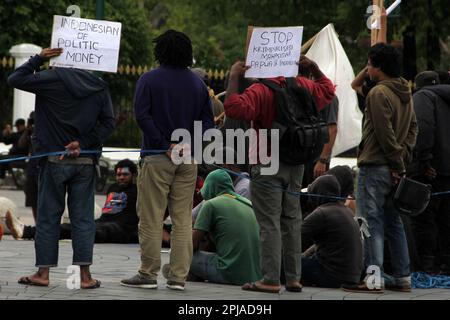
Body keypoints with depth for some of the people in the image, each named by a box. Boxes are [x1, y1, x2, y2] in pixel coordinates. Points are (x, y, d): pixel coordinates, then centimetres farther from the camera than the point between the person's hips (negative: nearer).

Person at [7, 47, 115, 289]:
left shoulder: (52, 79, -5)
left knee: (48, 216, 6)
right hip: (85, 161, 2)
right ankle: (84, 274, 1)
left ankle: (43, 272, 7)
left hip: (54, 159, -2)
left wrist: (38, 59, 4)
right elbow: (108, 123, -1)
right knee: (83, 218, 4)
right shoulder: (99, 86, 5)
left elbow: (15, 79, -3)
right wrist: (83, 143, -6)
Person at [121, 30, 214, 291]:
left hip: (157, 157, -4)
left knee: (151, 219, 1)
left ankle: (149, 274, 3)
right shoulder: (198, 83, 10)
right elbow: (208, 121, 6)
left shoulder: (149, 80, -2)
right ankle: (179, 277, 5)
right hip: (188, 160, 4)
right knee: (183, 220, 6)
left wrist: (164, 145, -12)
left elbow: (142, 115, -13)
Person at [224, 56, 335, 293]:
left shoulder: (260, 91, -16)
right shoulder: (303, 87, 6)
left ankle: (270, 279, -6)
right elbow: (327, 90, 25)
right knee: (292, 221, 12)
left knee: (269, 223, -5)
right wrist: (313, 67, 23)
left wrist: (234, 77, -20)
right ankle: (293, 277, 14)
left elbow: (234, 107, -29)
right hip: (296, 164, 6)